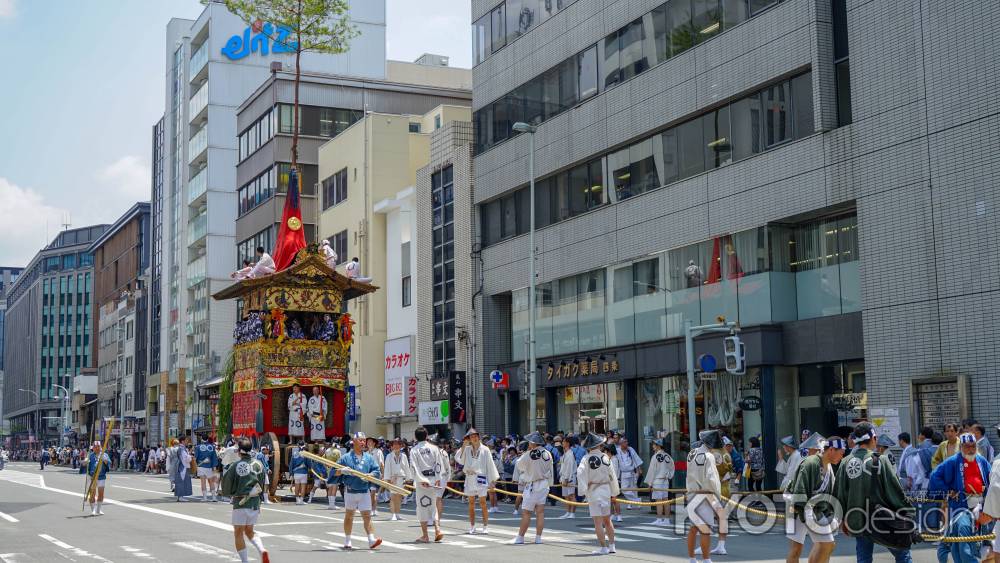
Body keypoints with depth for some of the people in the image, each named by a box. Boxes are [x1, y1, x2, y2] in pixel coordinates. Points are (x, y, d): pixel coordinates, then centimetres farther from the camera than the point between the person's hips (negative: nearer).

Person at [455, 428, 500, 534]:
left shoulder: (484, 450, -1)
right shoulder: (467, 449, 6)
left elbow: (490, 465, 1)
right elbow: (458, 459, -6)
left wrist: (492, 480, -1)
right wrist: (463, 446, -8)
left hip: (481, 479, -3)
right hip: (470, 479, 3)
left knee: (483, 503, -4)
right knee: (471, 503, 8)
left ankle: (485, 527, 0)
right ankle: (472, 527, 14)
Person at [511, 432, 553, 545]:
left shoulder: (529, 454, -15)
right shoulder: (547, 454, 2)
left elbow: (519, 465, 2)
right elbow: (550, 472, 9)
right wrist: (548, 486, 18)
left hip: (532, 486, -5)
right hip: (544, 485, 5)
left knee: (526, 513, -1)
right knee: (540, 512, 7)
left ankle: (520, 538, 2)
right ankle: (538, 538, 8)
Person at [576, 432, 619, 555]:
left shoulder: (587, 458, -8)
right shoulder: (605, 457, 6)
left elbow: (581, 474, -20)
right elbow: (612, 476, 10)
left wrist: (583, 491, -20)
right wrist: (614, 493, 18)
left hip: (594, 491, -5)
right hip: (606, 490, 5)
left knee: (598, 521, -2)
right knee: (607, 520, 18)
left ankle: (603, 547, -2)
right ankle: (611, 545, 22)